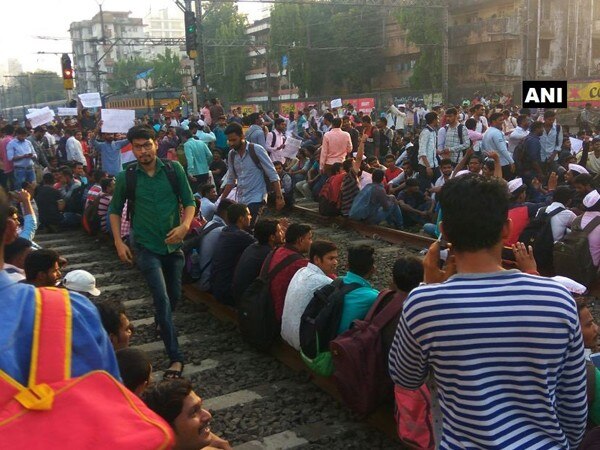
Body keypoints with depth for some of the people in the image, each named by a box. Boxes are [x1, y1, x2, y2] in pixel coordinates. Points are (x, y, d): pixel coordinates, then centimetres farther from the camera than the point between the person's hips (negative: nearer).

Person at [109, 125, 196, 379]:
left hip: (173, 245, 3)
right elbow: (115, 211, 9)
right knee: (162, 298, -14)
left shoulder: (174, 170, -3)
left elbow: (189, 202, -1)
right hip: (146, 247, -3)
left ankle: (160, 322, 51)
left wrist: (184, 226, -19)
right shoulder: (126, 178, -4)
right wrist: (119, 242, -1)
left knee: (174, 296, 17)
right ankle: (175, 357, -9)